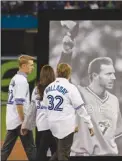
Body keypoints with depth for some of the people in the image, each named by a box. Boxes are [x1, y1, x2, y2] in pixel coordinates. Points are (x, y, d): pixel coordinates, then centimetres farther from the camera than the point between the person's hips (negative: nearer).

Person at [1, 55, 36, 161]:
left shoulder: (14, 79, 16)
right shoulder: (22, 80, -14)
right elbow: (19, 102, -20)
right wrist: (23, 121, -19)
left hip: (11, 120, 9)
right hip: (19, 120, -9)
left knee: (6, 148, 8)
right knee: (30, 148, -2)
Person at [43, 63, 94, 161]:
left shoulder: (48, 88, 9)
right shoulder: (70, 88, -10)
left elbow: (45, 106, 14)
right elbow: (80, 108, -8)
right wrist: (90, 124, -2)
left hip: (53, 125, 6)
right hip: (66, 125, -6)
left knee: (60, 151, 21)